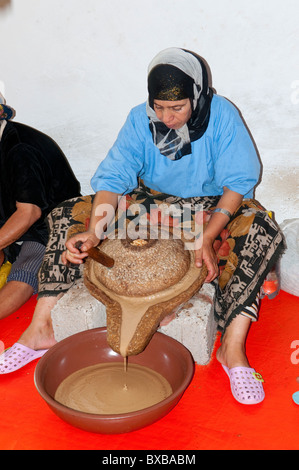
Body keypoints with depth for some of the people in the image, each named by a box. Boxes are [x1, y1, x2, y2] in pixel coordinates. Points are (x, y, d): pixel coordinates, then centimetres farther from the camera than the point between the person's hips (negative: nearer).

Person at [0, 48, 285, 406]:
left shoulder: (221, 116, -16)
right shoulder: (140, 119, -9)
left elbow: (237, 184, -17)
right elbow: (113, 178, -15)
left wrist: (207, 238, -32)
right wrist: (94, 231, -33)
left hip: (210, 207, -2)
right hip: (151, 202, 3)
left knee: (263, 232, -35)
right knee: (67, 215, -11)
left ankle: (233, 347, -31)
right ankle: (42, 327, -10)